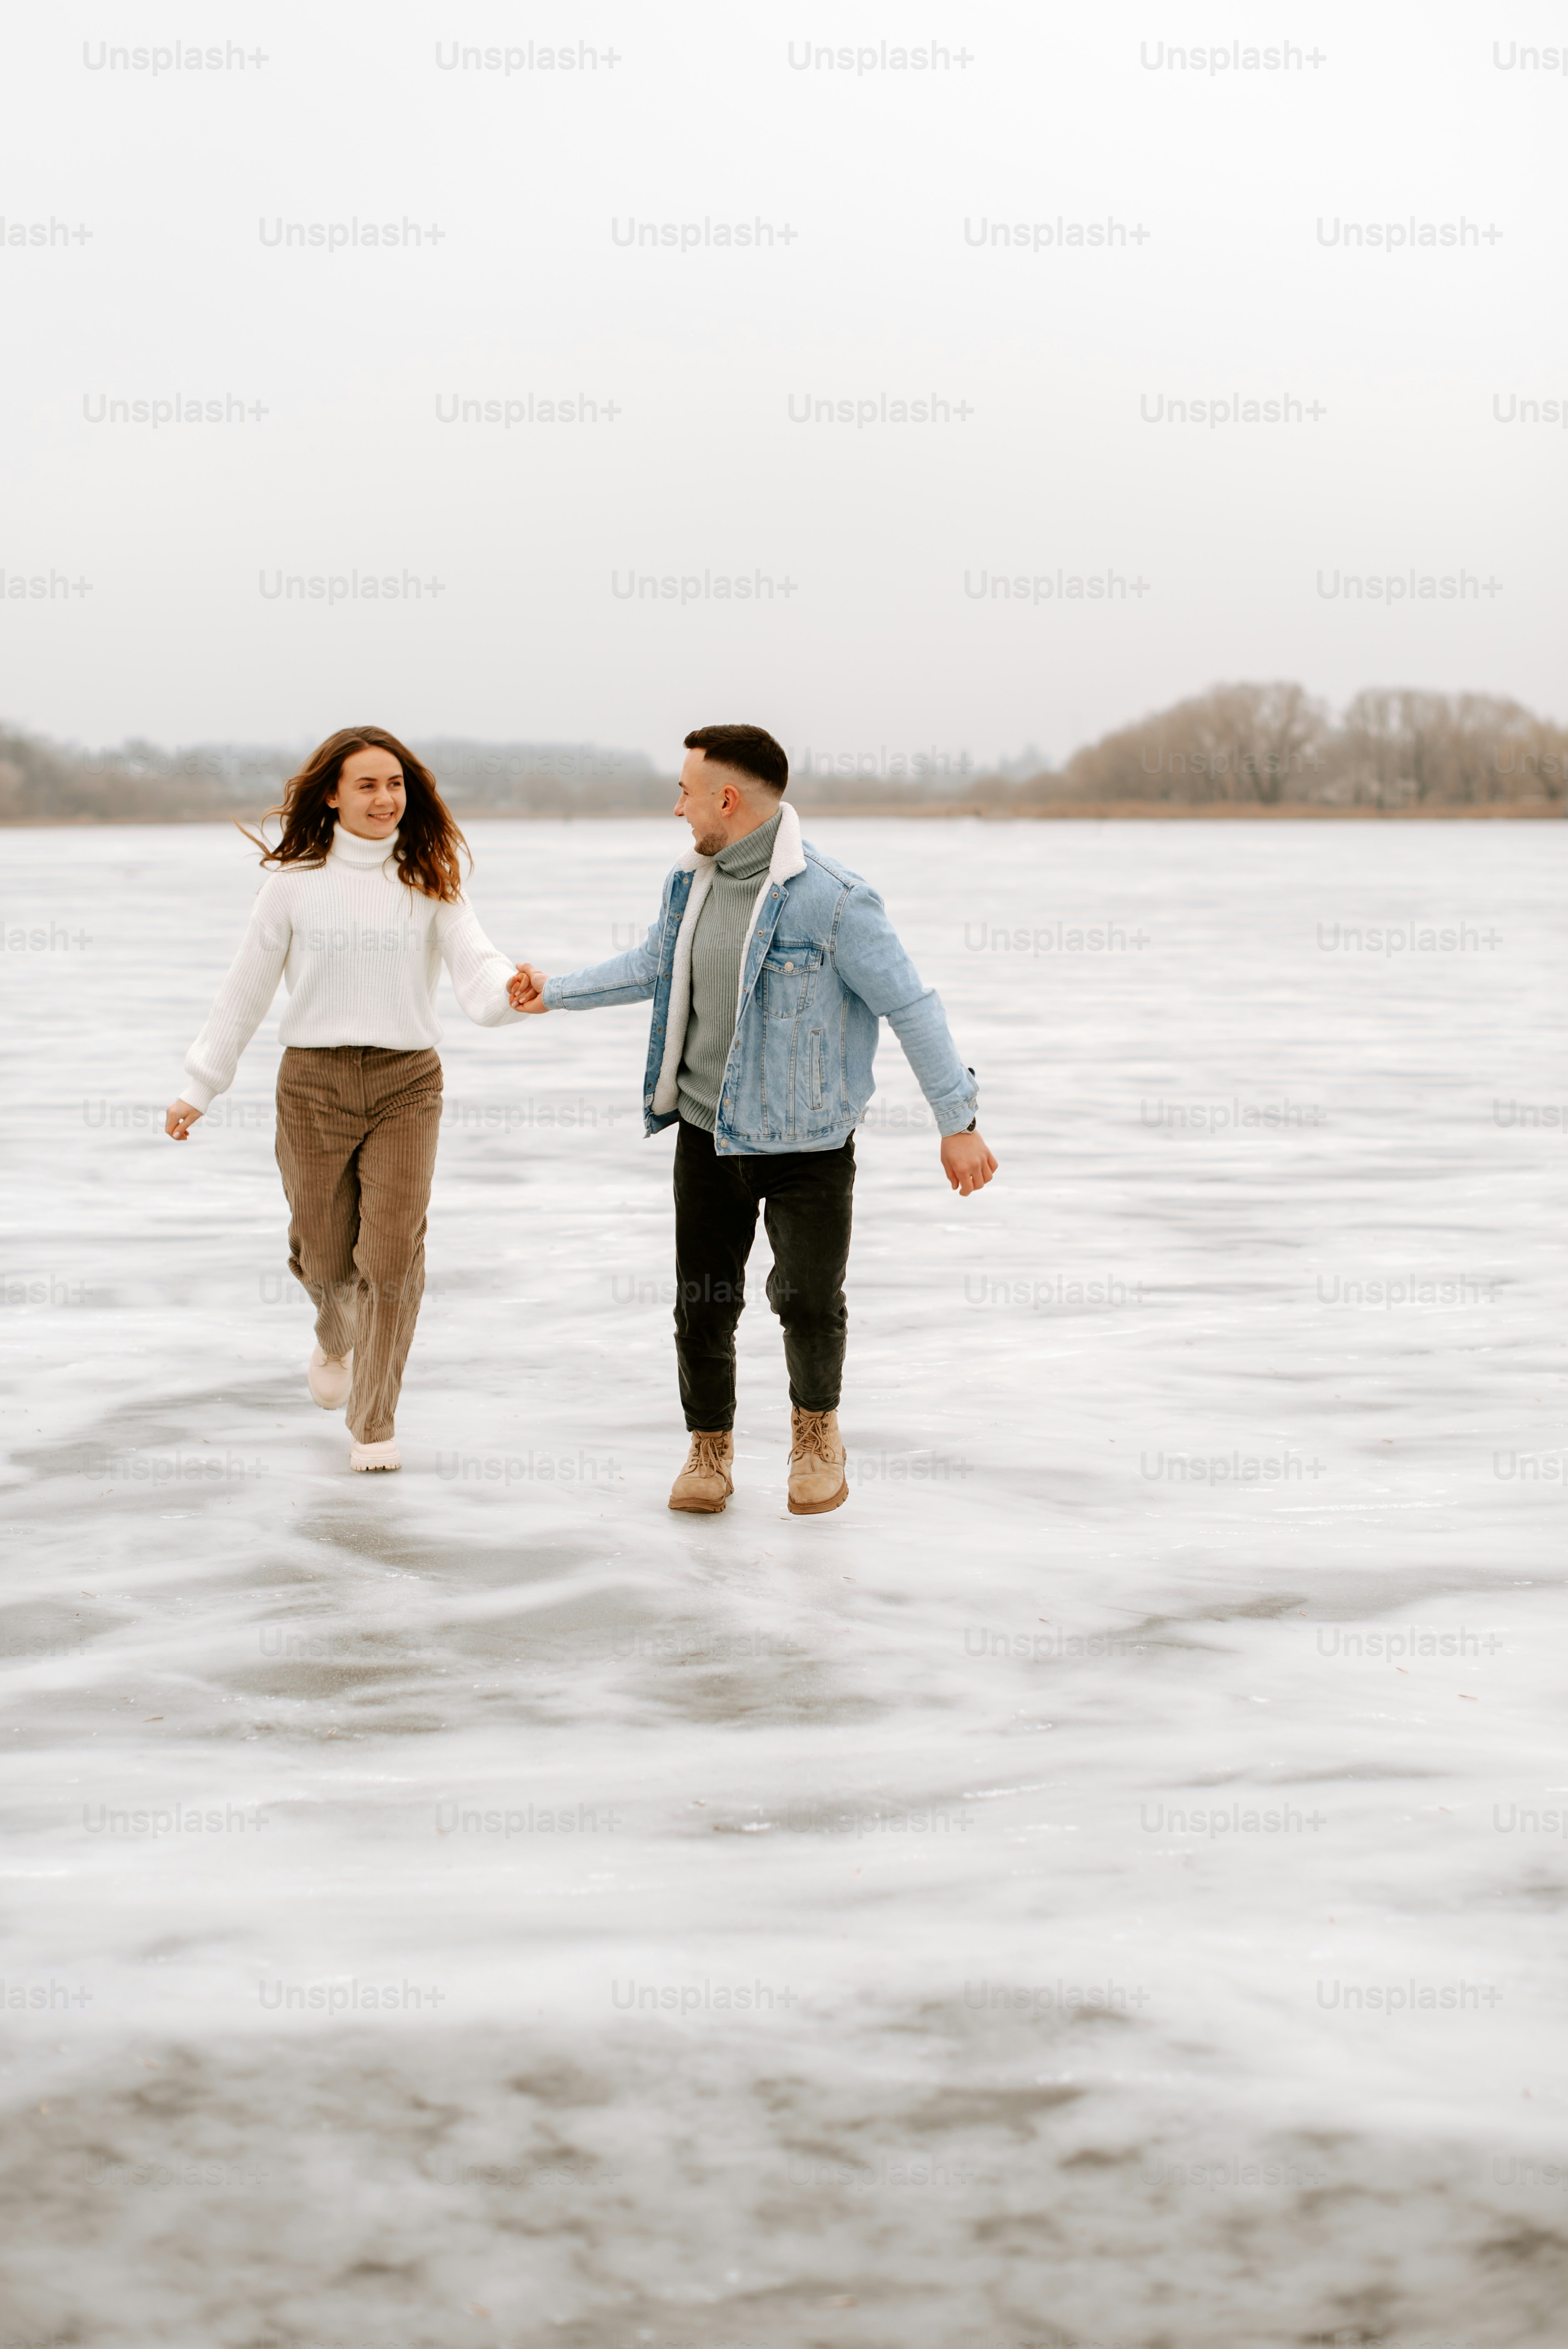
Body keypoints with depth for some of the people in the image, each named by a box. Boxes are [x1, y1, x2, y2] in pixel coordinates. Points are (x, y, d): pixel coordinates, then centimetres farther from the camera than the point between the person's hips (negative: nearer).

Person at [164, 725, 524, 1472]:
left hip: (406, 1082, 0)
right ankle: (336, 1338, 45)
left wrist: (516, 989, -33)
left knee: (392, 1255, -10)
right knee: (324, 1255, 8)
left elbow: (476, 968, -9)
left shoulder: (431, 883, 3)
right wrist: (199, 1087, 9)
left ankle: (375, 1423, 5)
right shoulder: (295, 884, 2)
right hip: (314, 1081, 0)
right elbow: (245, 991, 8)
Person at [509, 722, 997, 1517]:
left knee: (810, 1301, 1)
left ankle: (815, 1428, 30)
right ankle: (709, 1448, 26)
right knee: (702, 1304, 6)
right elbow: (653, 966, 24)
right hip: (708, 1130, 5)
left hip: (807, 1143, -5)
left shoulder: (830, 898, -19)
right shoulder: (691, 880, 4)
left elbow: (910, 1006, -15)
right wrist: (553, 993, 26)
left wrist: (957, 1123, -15)